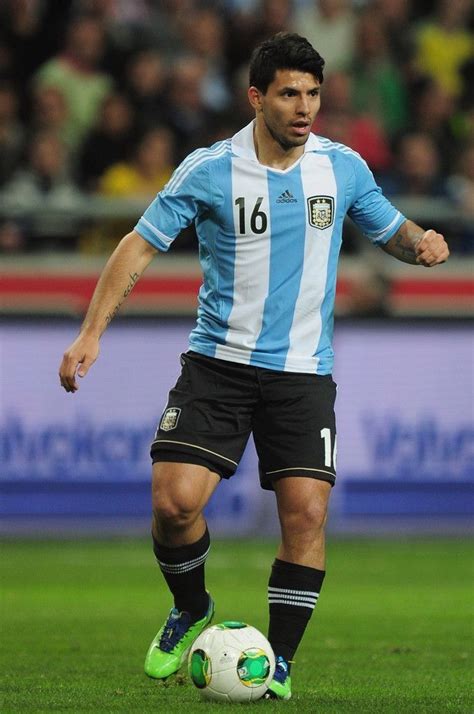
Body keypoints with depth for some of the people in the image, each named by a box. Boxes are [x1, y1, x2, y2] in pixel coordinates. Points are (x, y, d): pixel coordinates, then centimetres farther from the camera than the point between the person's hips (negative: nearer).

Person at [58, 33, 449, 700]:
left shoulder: (343, 168, 1)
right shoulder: (208, 170, -6)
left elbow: (392, 231, 15)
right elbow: (141, 244, -2)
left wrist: (420, 242, -10)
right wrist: (92, 332, -9)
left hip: (303, 371, 1)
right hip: (218, 363, -1)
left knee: (306, 512, -11)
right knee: (175, 500, -14)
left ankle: (279, 661, 5)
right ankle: (190, 611, 17)